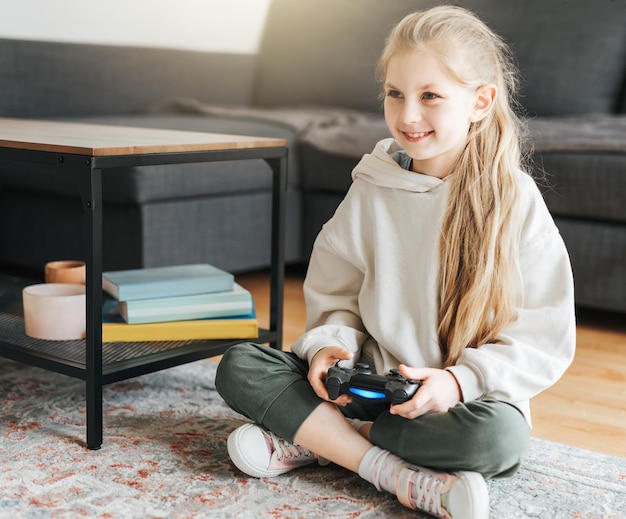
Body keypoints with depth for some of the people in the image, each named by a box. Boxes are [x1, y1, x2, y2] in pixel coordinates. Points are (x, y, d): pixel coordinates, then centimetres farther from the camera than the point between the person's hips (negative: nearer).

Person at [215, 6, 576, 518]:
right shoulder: (371, 191, 1)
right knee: (238, 367, -15)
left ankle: (313, 439, -18)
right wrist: (330, 345, -13)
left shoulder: (515, 202, -9)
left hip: (465, 396, -2)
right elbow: (335, 297, 9)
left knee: (500, 436, -37)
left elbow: (545, 340, -9)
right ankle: (395, 473, -23)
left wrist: (460, 380, -23)